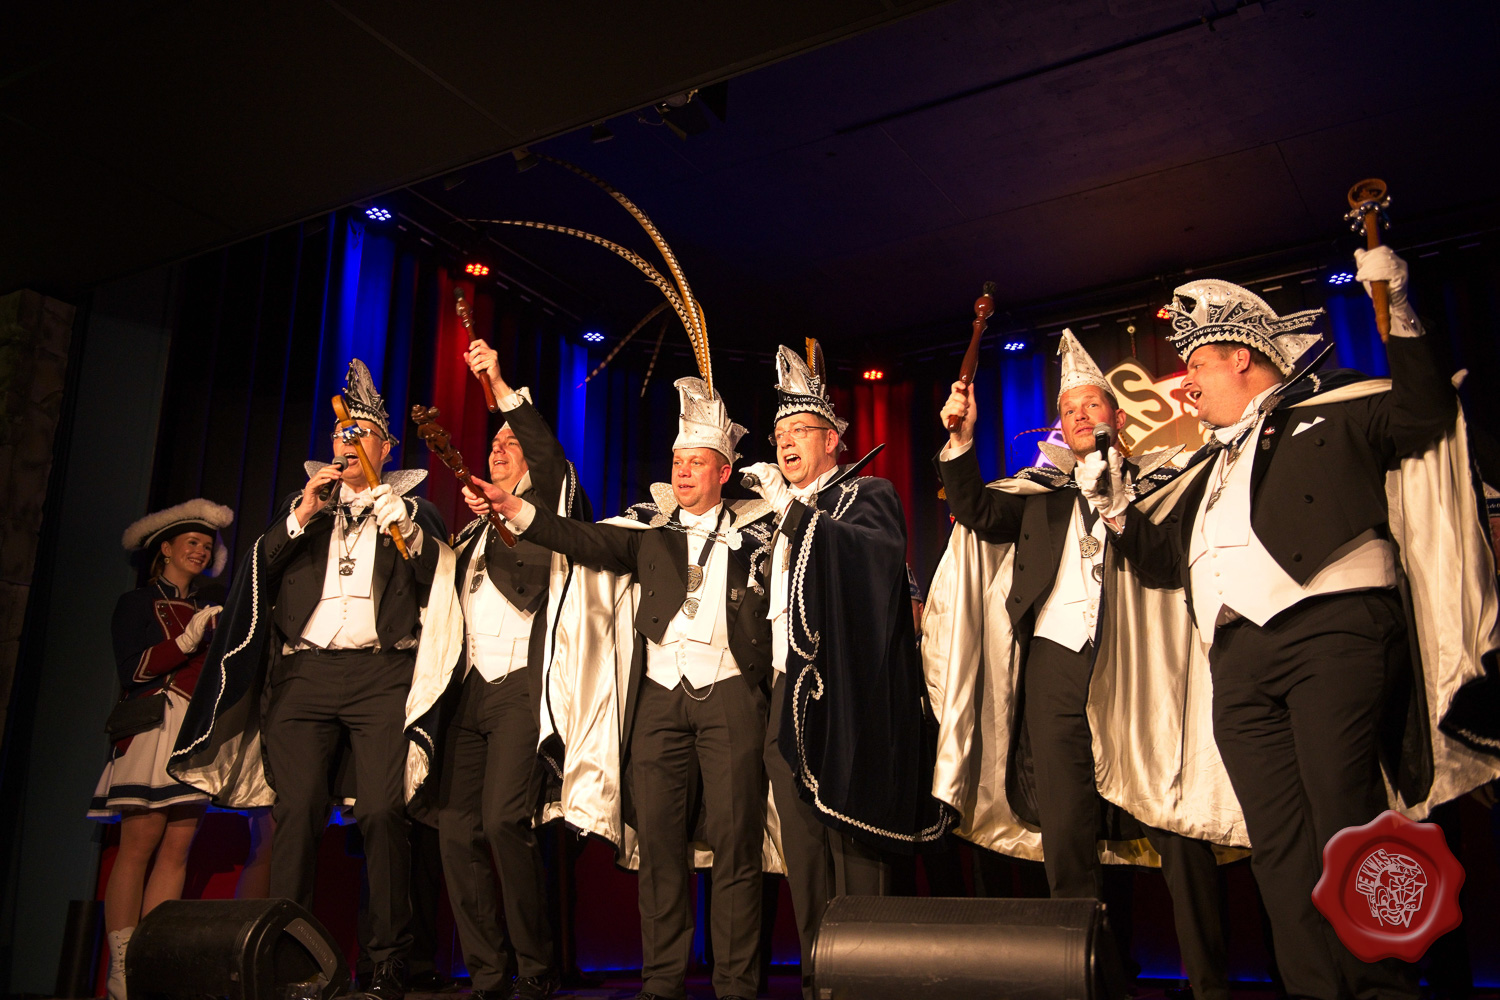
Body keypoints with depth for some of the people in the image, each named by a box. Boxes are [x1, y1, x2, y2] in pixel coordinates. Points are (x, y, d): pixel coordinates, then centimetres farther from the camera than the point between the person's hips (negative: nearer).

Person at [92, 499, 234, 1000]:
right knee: (140, 843, -11)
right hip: (155, 727, -5)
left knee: (177, 849, -2)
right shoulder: (137, 602, 9)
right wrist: (192, 636, -13)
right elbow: (134, 668, -5)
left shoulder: (209, 605, 22)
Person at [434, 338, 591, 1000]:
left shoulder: (542, 511, 8)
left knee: (504, 820, -18)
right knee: (456, 828, -1)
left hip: (520, 685, -6)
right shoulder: (471, 531, 26)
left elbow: (551, 455, -11)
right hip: (470, 689, 7)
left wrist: (501, 385, -12)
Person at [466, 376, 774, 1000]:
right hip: (660, 694, 2)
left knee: (735, 842, -2)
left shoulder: (756, 531, 12)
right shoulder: (649, 525, 14)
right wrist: (510, 506, -12)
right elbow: (587, 541, 0)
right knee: (659, 841, 3)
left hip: (729, 695, -2)